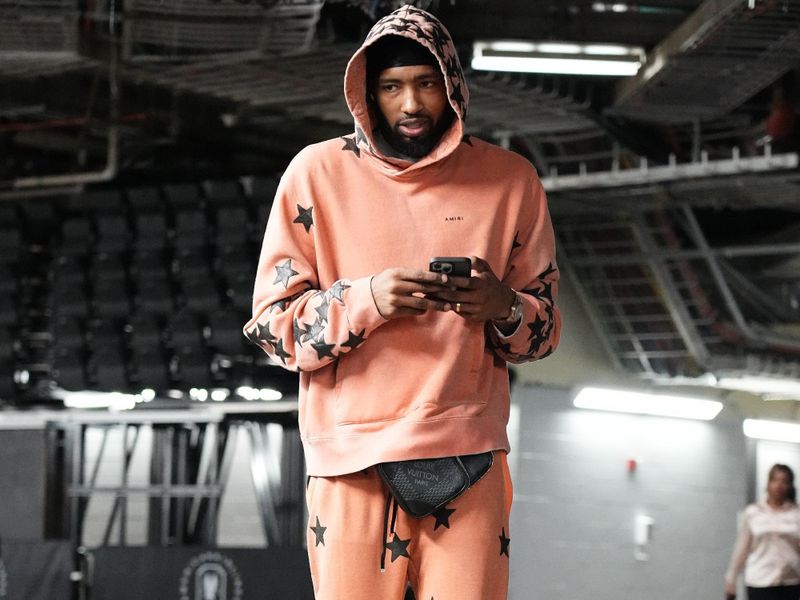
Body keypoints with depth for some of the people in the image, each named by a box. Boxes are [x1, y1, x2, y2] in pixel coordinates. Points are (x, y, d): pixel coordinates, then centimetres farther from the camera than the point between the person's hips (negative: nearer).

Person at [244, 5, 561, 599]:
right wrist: (367, 299, -18)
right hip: (354, 458, -1)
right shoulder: (318, 172, 1)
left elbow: (544, 326, 12)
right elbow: (273, 325, -1)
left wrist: (504, 307, -11)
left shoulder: (510, 180, 6)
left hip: (469, 455, 1)